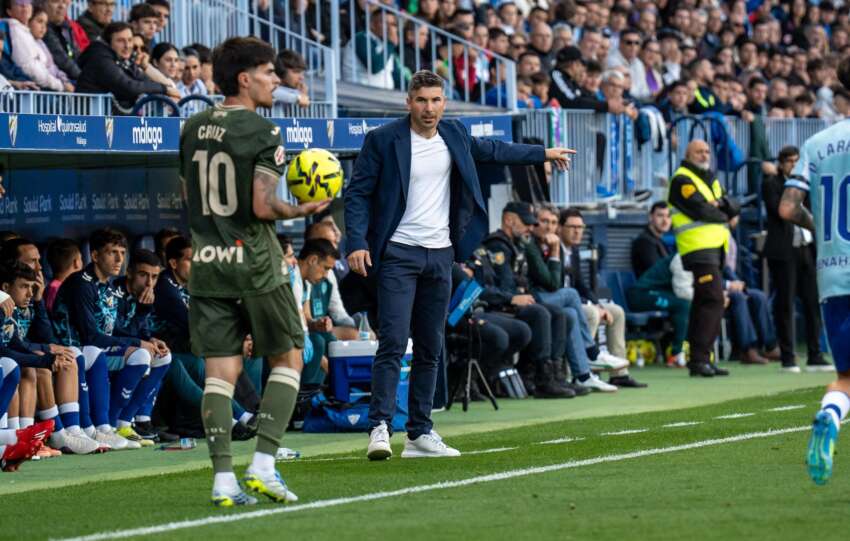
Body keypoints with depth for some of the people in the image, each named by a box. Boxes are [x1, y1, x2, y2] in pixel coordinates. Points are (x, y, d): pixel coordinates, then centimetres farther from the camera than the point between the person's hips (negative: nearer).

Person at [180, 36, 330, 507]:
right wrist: (303, 210, -1)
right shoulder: (262, 132, -11)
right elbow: (263, 206, -17)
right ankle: (263, 464, -1)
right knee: (287, 360, 10)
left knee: (219, 373, 4)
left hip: (205, 261, 5)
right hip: (254, 261, -5)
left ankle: (223, 478, -3)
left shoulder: (192, 129, 8)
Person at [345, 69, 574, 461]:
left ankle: (420, 434, 12)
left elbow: (490, 150, 28)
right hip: (399, 253, -6)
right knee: (393, 342, -16)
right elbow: (358, 193, -6)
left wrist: (542, 154, 36)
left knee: (430, 350, 8)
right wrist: (357, 243, -18)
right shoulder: (383, 140, -7)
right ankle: (380, 428, -19)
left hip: (440, 255, 6)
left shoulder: (454, 136, 9)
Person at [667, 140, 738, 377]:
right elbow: (701, 210, -16)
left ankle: (699, 360, 11)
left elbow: (733, 209, 15)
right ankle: (700, 359, -18)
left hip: (715, 249, 9)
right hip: (699, 248, -9)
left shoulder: (710, 181, 25)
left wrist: (720, 202, -6)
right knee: (713, 300, -17)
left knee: (704, 304, 9)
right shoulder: (682, 180, -3)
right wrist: (723, 216, 2)